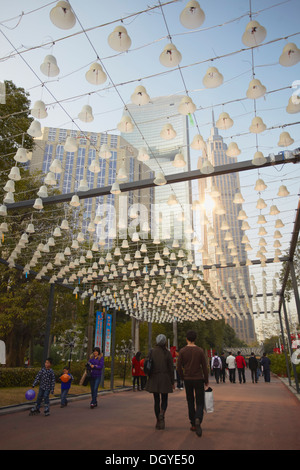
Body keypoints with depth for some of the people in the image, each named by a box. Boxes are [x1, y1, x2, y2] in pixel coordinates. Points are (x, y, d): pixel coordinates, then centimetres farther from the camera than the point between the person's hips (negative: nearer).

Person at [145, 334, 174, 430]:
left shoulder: (152, 351, -2)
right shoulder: (168, 353, -7)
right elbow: (171, 368, -5)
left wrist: (150, 377, 11)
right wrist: (173, 382, 3)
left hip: (154, 379, 2)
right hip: (165, 379, -2)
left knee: (156, 400, 13)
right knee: (164, 400, 12)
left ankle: (158, 422, 13)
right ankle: (162, 413, -16)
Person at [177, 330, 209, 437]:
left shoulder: (182, 351, -6)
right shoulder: (200, 350, -7)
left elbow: (179, 367, -5)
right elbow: (205, 367, -5)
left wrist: (183, 378, 11)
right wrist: (206, 381, 5)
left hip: (187, 380, 1)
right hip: (199, 380, -1)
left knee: (190, 402, 17)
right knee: (200, 403, 6)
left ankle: (193, 424, 20)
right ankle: (198, 420, -19)